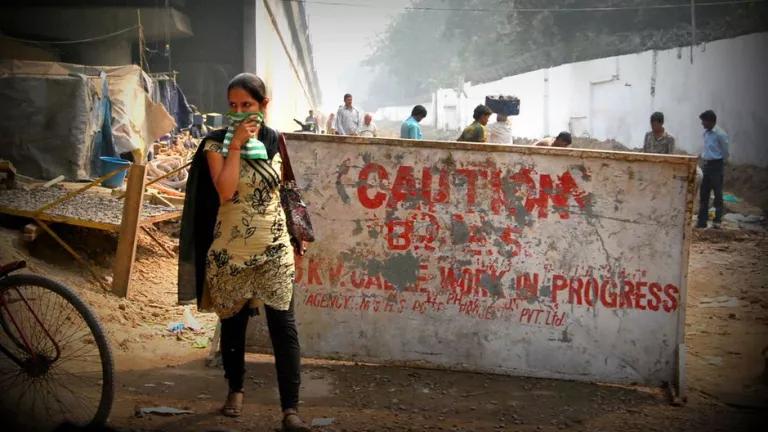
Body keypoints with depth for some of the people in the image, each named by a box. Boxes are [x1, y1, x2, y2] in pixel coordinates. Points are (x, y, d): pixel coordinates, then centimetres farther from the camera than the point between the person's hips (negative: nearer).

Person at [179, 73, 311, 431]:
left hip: (275, 249, 1)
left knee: (283, 326, -7)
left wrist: (297, 234, 17)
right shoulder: (217, 143, -5)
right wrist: (235, 144, -20)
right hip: (231, 250, -1)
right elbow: (225, 192, -20)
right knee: (233, 323, 12)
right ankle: (235, 390, 33)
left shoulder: (275, 142, 3)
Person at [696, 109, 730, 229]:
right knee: (703, 193, 8)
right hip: (707, 165, 8)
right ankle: (702, 221, 13)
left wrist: (720, 164, 3)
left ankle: (717, 220, 7)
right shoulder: (706, 133, 8)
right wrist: (704, 160, 14)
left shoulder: (720, 134, -15)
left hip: (716, 165, -8)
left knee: (717, 193, 0)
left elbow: (726, 152, -7)